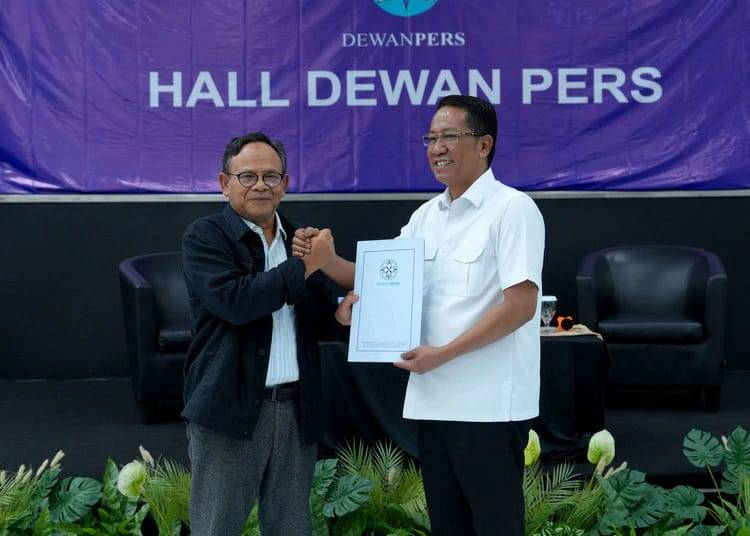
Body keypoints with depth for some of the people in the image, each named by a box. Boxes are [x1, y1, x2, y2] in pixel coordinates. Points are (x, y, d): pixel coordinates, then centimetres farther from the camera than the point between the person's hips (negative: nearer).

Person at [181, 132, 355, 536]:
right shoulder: (204, 237, -5)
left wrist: (342, 315, -5)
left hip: (296, 409, 5)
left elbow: (319, 319, 18)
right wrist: (303, 265, -17)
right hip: (231, 409, -5)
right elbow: (235, 301, -21)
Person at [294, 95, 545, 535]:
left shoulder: (512, 208, -9)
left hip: (488, 405, -7)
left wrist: (443, 353, -18)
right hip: (433, 400, 7)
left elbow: (521, 305, -17)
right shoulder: (426, 216, 13)